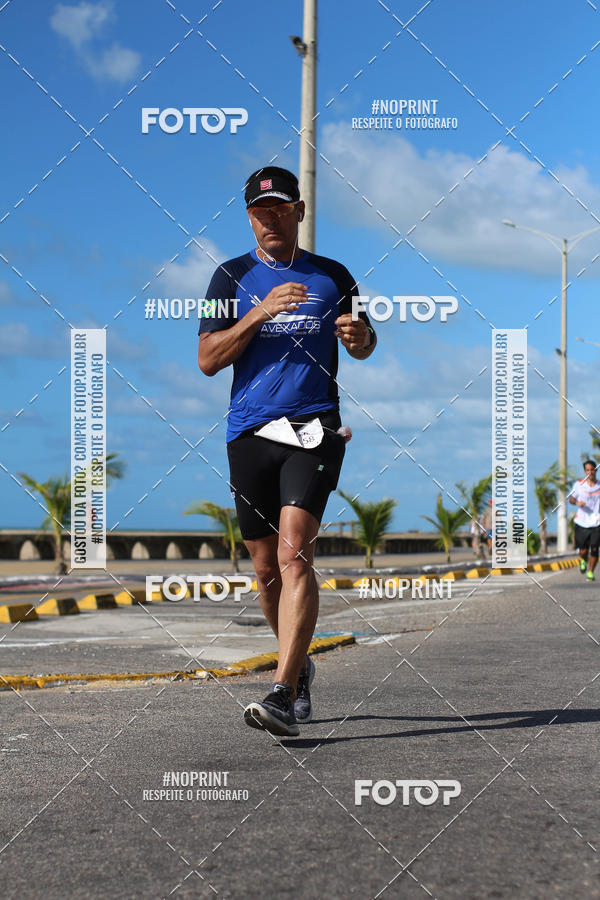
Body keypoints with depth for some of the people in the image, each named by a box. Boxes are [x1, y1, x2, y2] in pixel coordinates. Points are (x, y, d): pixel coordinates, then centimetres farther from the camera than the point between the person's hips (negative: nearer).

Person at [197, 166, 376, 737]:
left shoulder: (332, 276, 11)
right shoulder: (232, 277, 9)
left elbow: (363, 347, 22)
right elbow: (208, 360, 0)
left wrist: (360, 336, -3)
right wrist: (261, 311, -12)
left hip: (313, 431, -2)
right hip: (250, 432, 2)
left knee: (294, 553, -17)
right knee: (266, 567, 8)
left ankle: (283, 694, -21)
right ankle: (299, 667, 31)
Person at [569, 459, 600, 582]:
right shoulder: (579, 485, 0)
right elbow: (571, 499, 10)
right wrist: (577, 502, -11)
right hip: (582, 522, 0)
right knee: (583, 551, 0)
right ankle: (583, 561, 35)